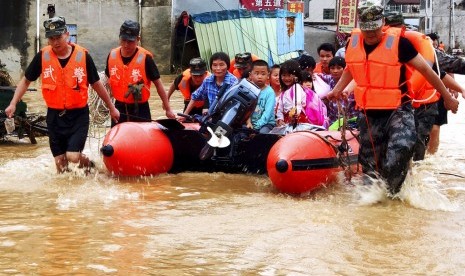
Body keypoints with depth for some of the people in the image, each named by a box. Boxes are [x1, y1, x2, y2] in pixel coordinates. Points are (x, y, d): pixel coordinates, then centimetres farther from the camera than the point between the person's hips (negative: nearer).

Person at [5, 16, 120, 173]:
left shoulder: (83, 55, -8)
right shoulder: (42, 56, -5)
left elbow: (97, 84, 3)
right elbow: (26, 80, 7)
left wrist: (112, 108, 10)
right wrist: (13, 104, -3)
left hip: (79, 114, -2)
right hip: (55, 116, 2)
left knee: (73, 157, -15)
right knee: (60, 162, 7)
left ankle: (88, 163, 18)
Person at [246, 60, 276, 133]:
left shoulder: (269, 92, -6)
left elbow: (268, 112, -14)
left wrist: (258, 125, -22)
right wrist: (249, 122, -17)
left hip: (266, 123, -3)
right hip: (252, 122, 3)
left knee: (263, 131, -32)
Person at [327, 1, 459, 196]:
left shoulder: (398, 42, -12)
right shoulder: (353, 43, 2)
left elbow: (425, 69, -4)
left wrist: (447, 97, 2)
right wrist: (337, 90, 14)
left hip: (398, 110, -5)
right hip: (369, 114, 5)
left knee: (401, 147, -31)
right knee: (370, 165, 11)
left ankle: (391, 193, -15)